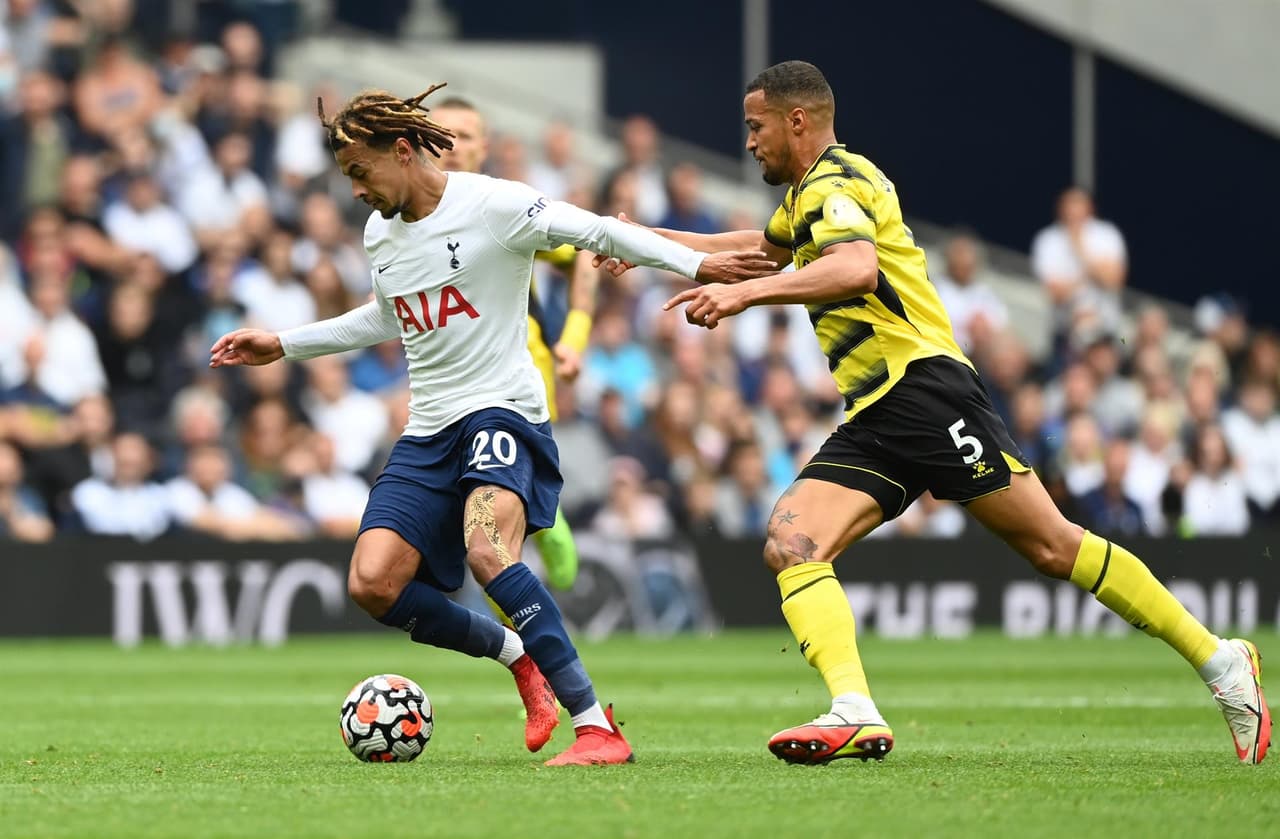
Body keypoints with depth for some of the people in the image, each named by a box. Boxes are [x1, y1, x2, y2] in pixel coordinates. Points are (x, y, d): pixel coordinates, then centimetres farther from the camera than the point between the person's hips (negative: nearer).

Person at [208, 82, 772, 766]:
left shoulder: (493, 205, -10)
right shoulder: (380, 232, 13)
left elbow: (600, 233, -5)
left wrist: (695, 265, -10)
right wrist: (283, 345, 31)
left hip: (502, 411, -7)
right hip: (428, 432, 7)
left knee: (486, 550, -34)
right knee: (372, 583, -12)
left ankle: (596, 726, -31)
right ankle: (517, 653, 12)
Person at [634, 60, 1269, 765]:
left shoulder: (835, 183, -8)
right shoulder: (808, 192, 23)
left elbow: (857, 268, -30)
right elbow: (764, 247, 46)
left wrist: (746, 293, -32)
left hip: (924, 387, -10)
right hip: (870, 417, 10)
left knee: (1054, 547, -8)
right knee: (789, 544, -12)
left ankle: (1219, 660, 0)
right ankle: (855, 713, -29)